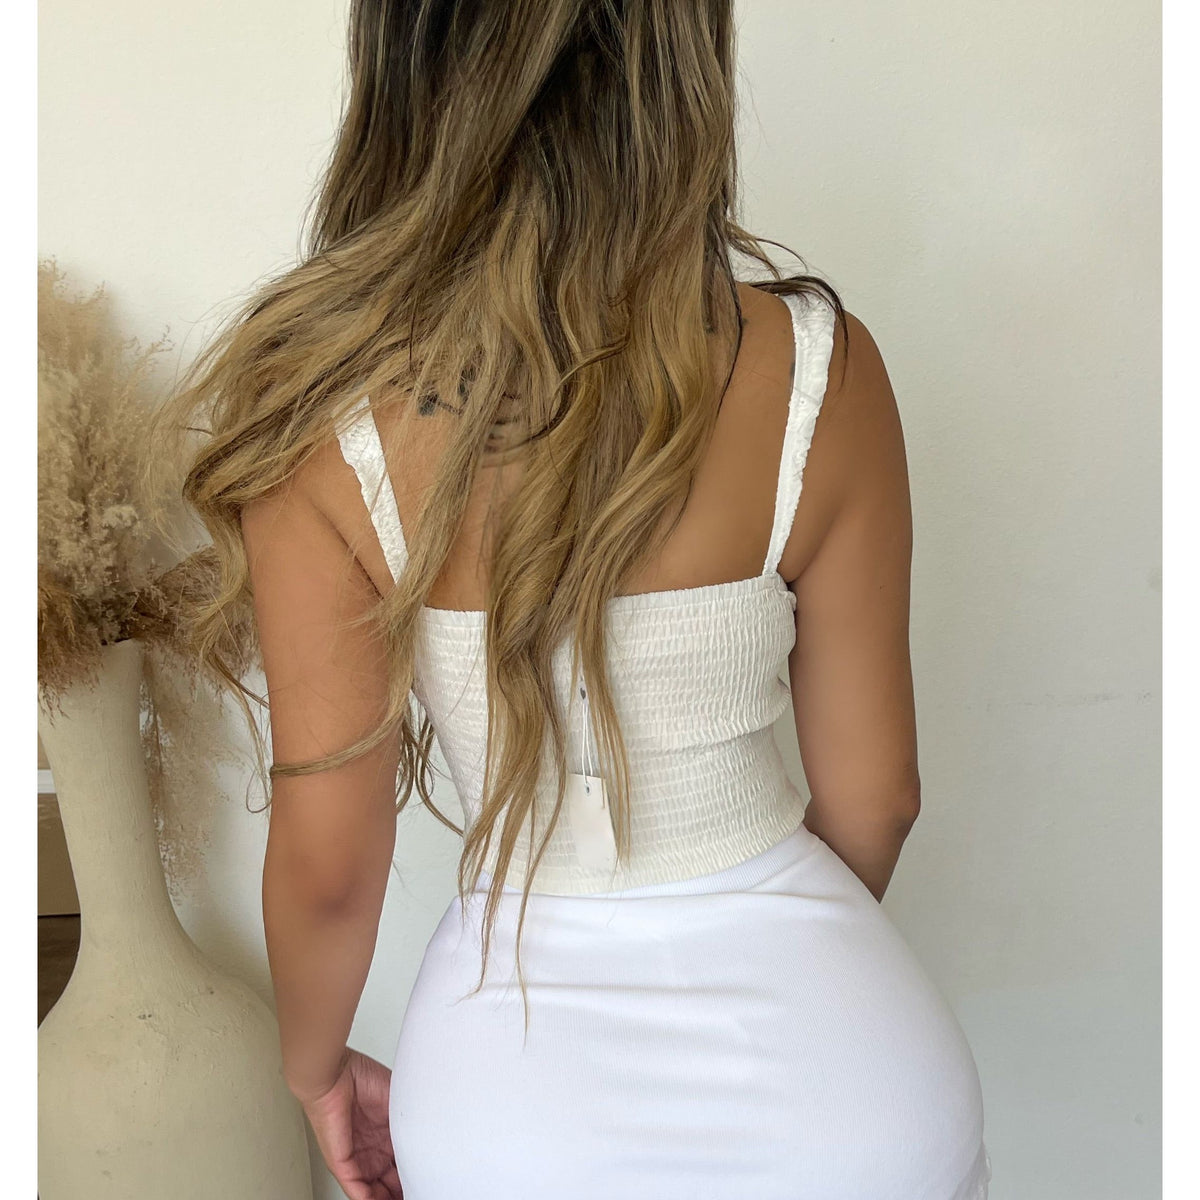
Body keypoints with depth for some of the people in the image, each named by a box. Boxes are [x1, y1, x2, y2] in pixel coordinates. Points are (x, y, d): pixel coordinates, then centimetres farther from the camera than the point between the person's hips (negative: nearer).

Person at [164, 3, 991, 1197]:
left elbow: (326, 860, -12)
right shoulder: (817, 369, -15)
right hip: (826, 1057, 1)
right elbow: (872, 795, -6)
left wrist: (316, 1062, 10)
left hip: (522, 1079, 0)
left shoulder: (321, 416, -17)